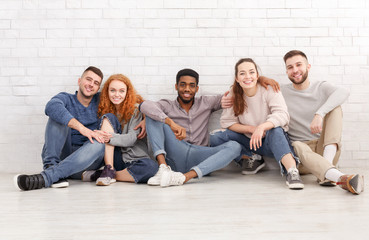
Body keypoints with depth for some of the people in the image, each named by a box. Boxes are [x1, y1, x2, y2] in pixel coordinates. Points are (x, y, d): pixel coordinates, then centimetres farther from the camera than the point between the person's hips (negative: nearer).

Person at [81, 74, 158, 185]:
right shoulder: (104, 109, 10)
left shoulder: (135, 108, -3)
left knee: (151, 166, -36)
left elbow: (132, 138, -14)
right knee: (108, 117, -14)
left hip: (133, 159, -2)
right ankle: (109, 170, -23)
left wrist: (108, 137, -28)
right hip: (113, 159, 2)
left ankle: (98, 174, -22)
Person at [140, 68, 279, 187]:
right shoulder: (167, 106, 10)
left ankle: (186, 176, -44)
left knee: (234, 146, -24)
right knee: (154, 116, -13)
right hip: (175, 157, -1)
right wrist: (171, 123, -27)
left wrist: (261, 79, 4)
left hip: (199, 158, 2)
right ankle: (163, 167, -33)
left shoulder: (206, 103, 18)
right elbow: (145, 105, -12)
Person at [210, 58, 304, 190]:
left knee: (275, 130, -38)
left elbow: (282, 115, -25)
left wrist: (262, 127, -44)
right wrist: (251, 129, -18)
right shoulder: (233, 94, -2)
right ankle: (251, 159, -6)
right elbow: (227, 122, -3)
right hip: (248, 141, 4)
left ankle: (292, 172, -52)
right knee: (215, 138, -18)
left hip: (272, 140, -3)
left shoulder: (269, 90, -11)